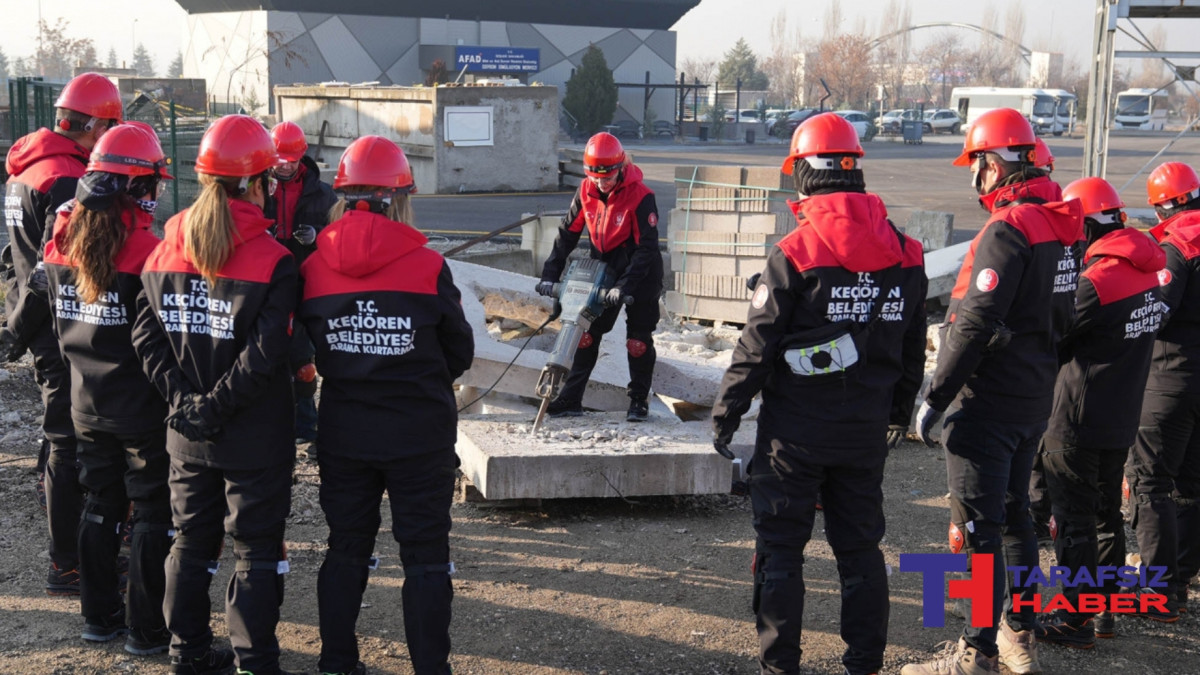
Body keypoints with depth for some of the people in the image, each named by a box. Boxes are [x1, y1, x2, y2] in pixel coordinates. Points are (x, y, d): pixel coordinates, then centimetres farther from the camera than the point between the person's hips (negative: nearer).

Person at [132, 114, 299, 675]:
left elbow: (146, 334, -3)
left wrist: (182, 397, -4)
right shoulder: (272, 260, -16)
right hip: (255, 437, -5)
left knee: (191, 540, 18)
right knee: (256, 549, 6)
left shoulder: (166, 249, 0)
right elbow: (265, 355, -22)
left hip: (186, 434, 5)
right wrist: (219, 406, -15)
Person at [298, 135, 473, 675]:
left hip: (342, 433, 3)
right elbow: (459, 353, -2)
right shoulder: (428, 267, -13)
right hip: (420, 434, -3)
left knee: (346, 549, 16)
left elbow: (311, 352, 5)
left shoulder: (314, 268, -6)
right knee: (425, 554, 7)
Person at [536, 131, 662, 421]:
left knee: (638, 339, 0)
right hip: (603, 269, 5)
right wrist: (550, 275, -7)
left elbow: (647, 247, -24)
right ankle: (571, 399, 7)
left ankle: (639, 400, 14)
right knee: (587, 332, 2)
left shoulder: (640, 196, -23)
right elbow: (567, 234, 0)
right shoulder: (586, 191, -7)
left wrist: (624, 286, -30)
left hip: (641, 273, -5)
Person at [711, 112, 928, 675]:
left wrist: (726, 413, -2)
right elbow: (913, 348, 11)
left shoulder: (793, 254, -15)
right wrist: (899, 411, 23)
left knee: (780, 545, 6)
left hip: (796, 428, -4)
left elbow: (757, 347, -12)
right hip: (866, 430, 5)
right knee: (860, 546, 14)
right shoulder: (905, 254, 2)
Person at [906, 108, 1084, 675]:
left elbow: (974, 325, -23)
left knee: (979, 527, -3)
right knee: (1013, 515, 19)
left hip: (987, 404, -9)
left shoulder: (1008, 228, -19)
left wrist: (935, 398, -18)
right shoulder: (1062, 226, 8)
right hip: (1034, 401, 9)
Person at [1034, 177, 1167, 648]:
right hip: (1123, 417, 8)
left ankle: (1076, 621, 7)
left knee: (1074, 521, 1)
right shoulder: (1146, 271, 4)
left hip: (1080, 421, -8)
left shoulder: (1097, 281, -22)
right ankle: (1105, 610, 27)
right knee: (1106, 513, 18)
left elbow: (1054, 340, -14)